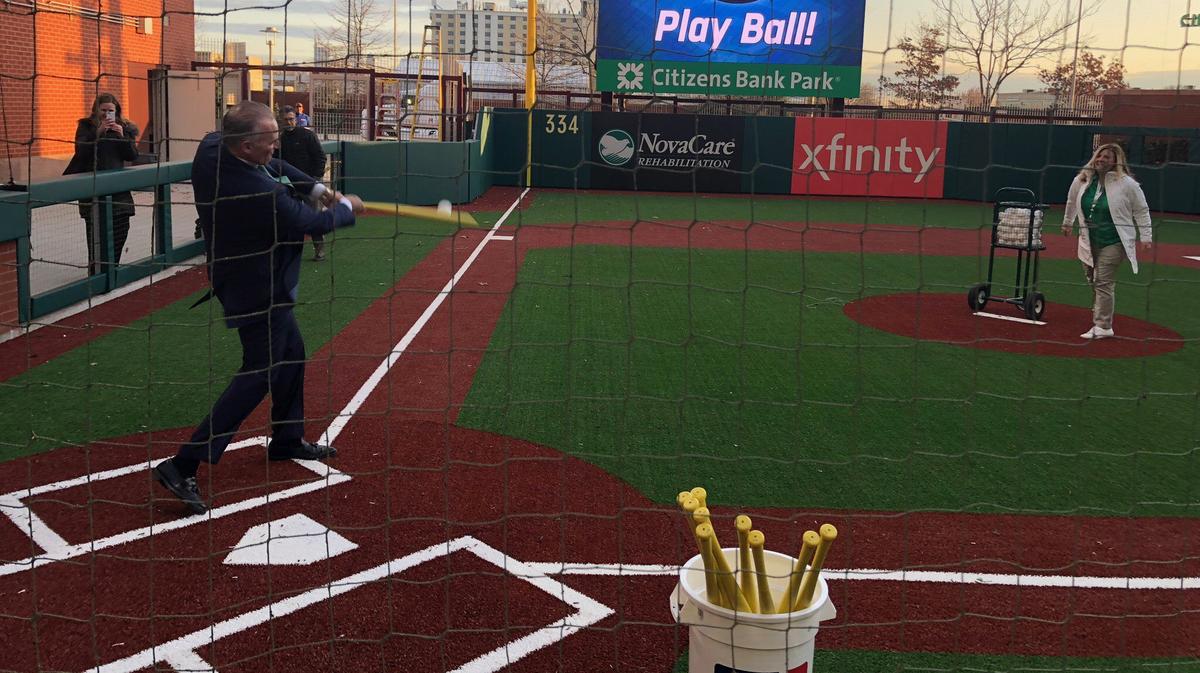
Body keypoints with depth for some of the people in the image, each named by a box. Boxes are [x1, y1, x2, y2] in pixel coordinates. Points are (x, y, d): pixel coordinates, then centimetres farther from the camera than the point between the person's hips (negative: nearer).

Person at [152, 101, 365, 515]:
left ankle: (287, 440, 38)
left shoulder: (210, 147, -9)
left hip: (241, 276, 10)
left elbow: (272, 167, 8)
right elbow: (314, 223, -16)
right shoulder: (260, 194, -32)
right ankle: (183, 466, -7)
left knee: (290, 352, 22)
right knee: (259, 374, -5)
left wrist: (315, 187, -3)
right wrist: (346, 208, 3)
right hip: (260, 290, -10)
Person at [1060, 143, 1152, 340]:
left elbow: (1141, 211, -2)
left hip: (1114, 242, -5)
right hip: (1089, 241, 5)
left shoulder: (1126, 184, -11)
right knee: (1093, 283, 12)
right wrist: (1067, 223, 33)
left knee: (1103, 283, -11)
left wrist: (1145, 237, -6)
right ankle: (1099, 321, 27)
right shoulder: (1081, 180, 1)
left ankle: (1103, 327, -7)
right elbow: (1072, 203, 22)